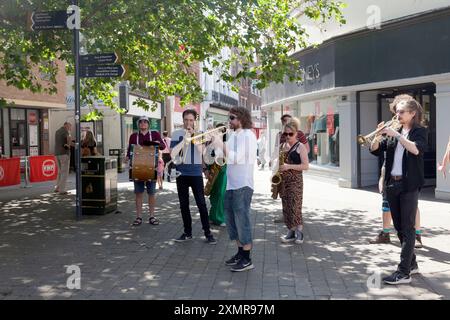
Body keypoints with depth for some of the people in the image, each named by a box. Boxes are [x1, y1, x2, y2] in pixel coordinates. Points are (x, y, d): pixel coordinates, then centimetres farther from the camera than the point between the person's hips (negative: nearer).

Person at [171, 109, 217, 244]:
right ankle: (187, 232, 20)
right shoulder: (177, 134, 4)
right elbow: (173, 153, 1)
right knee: (184, 204, 8)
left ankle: (208, 233, 4)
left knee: (201, 204, -4)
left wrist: (193, 135, -16)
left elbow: (200, 150, -10)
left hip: (196, 173, -1)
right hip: (181, 173, 1)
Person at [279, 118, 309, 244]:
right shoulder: (283, 146, 13)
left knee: (295, 207, -9)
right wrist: (276, 164, 3)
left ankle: (299, 232, 3)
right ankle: (291, 232, 15)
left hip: (295, 180, -6)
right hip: (283, 180, 6)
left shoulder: (300, 146, -4)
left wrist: (289, 166, -18)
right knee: (286, 207, 7)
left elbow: (306, 166, -11)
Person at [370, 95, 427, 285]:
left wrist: (396, 134, -24)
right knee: (399, 226, 12)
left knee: (407, 227, -7)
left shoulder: (419, 131, -1)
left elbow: (416, 149, -22)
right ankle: (411, 263, 26)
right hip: (392, 184, 6)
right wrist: (379, 135, -8)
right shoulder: (393, 132, 14)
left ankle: (404, 272, -7)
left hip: (409, 185, -6)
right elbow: (375, 150, 8)